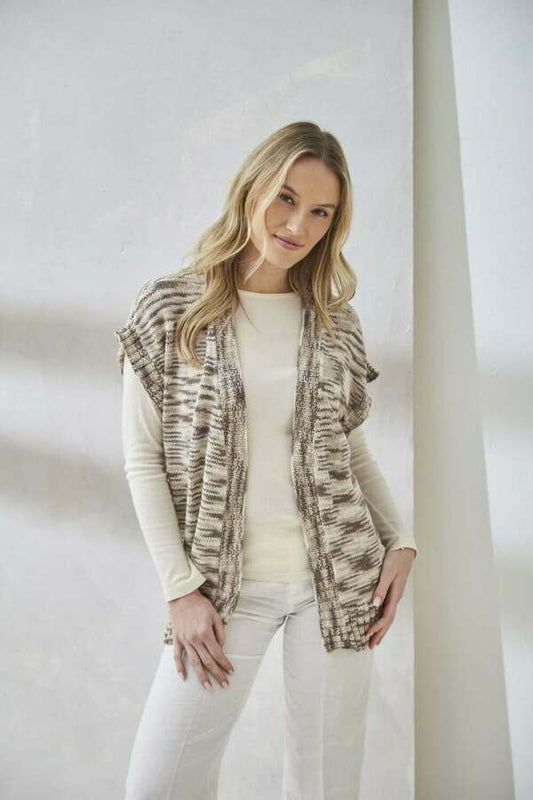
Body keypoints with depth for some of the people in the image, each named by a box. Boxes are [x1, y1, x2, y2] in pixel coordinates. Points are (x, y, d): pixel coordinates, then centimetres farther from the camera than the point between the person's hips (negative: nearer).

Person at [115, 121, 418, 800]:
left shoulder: (336, 320, 6)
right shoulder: (169, 307, -2)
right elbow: (143, 459, -3)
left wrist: (399, 539, 1)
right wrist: (181, 589, -7)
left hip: (338, 579, 2)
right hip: (226, 589, -1)